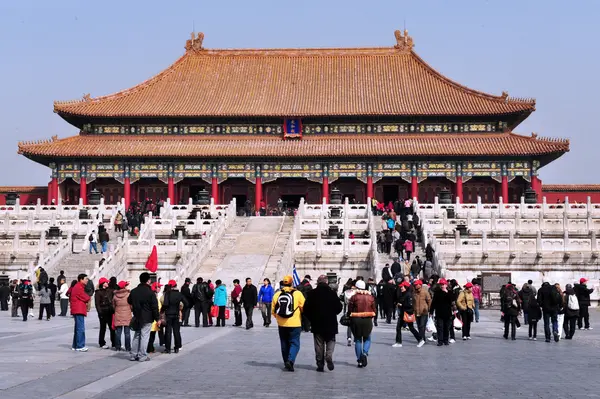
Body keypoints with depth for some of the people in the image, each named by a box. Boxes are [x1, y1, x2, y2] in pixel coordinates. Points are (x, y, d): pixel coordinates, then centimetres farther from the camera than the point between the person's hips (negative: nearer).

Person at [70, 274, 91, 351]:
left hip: (77, 310, 11)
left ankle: (75, 345, 19)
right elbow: (85, 298, -16)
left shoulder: (76, 287, 20)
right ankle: (80, 346, -13)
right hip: (79, 310, -11)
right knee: (81, 328, -12)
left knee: (78, 328, 15)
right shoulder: (79, 288, -14)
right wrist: (89, 297, 8)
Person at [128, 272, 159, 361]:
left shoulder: (133, 291, 5)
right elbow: (155, 307, -12)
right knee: (144, 336, -2)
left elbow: (129, 301, 23)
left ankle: (133, 355, 15)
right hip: (147, 318, -6)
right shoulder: (150, 292, -13)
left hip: (137, 318, 6)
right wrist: (157, 318, -5)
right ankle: (142, 356, -2)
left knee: (136, 336, 15)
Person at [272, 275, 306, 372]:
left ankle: (286, 363, 21)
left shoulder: (277, 294, 0)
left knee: (284, 344, 15)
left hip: (281, 324, 3)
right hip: (295, 324, -3)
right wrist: (302, 317, 16)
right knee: (294, 343, 3)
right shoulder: (298, 294, -9)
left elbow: (273, 310, 6)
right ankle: (290, 360, -17)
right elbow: (304, 308, -5)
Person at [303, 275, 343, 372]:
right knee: (331, 341, 13)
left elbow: (306, 309, -2)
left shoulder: (312, 294, -4)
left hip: (316, 324, 1)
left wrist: (311, 319, 12)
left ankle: (320, 364, 7)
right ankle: (329, 356, -12)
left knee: (319, 345, 9)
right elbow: (339, 307, -4)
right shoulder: (332, 293, -8)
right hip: (330, 323, -1)